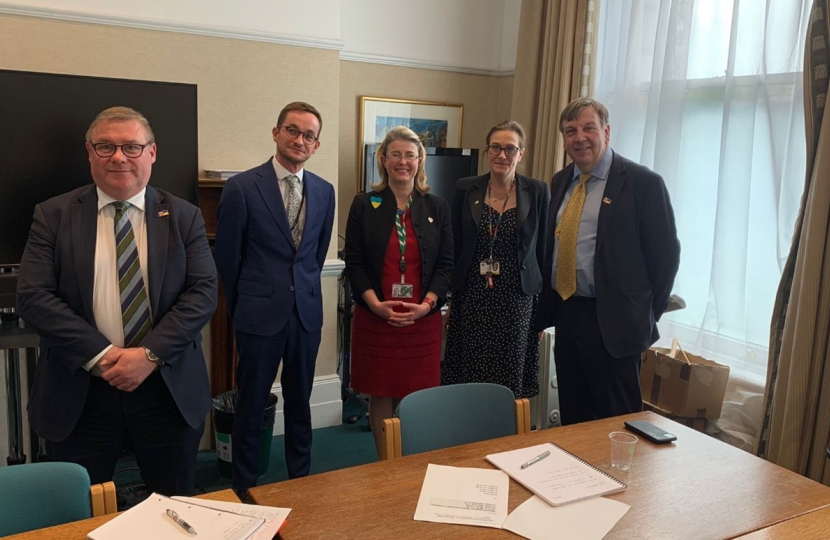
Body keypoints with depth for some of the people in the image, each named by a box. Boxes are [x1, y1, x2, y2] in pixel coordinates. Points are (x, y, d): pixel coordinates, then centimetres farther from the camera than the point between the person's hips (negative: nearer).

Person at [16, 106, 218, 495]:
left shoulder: (184, 217, 3)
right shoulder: (53, 216, 2)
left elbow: (203, 292, -5)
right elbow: (32, 296, -6)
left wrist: (151, 354, -16)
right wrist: (101, 355, -16)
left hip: (170, 391, 1)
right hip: (78, 395, 0)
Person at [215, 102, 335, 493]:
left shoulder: (324, 191, 5)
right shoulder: (242, 187, -8)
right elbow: (227, 256, -1)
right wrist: (241, 306, 7)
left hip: (307, 313, 4)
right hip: (260, 314, -3)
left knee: (300, 402, 15)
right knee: (251, 405, 9)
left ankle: (300, 479, 32)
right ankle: (244, 488, 26)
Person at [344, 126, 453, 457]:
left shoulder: (438, 208, 6)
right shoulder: (364, 205, 3)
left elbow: (446, 263, 4)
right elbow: (354, 262, -1)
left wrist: (427, 304, -10)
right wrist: (376, 304, -13)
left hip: (422, 318, 1)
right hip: (375, 317, 0)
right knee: (380, 396, 6)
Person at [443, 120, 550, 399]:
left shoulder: (537, 191, 0)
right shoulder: (466, 189, 3)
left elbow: (542, 251, 3)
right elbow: (454, 247, 6)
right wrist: (450, 298, 4)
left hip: (517, 300, 0)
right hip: (472, 300, 1)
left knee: (510, 381, 5)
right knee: (469, 377, 4)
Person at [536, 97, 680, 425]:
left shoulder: (643, 183, -9)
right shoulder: (560, 182, 10)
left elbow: (666, 254, -7)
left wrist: (645, 317, -4)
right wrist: (546, 307, 10)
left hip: (613, 324, -6)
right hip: (565, 317, 6)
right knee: (572, 420, 16)